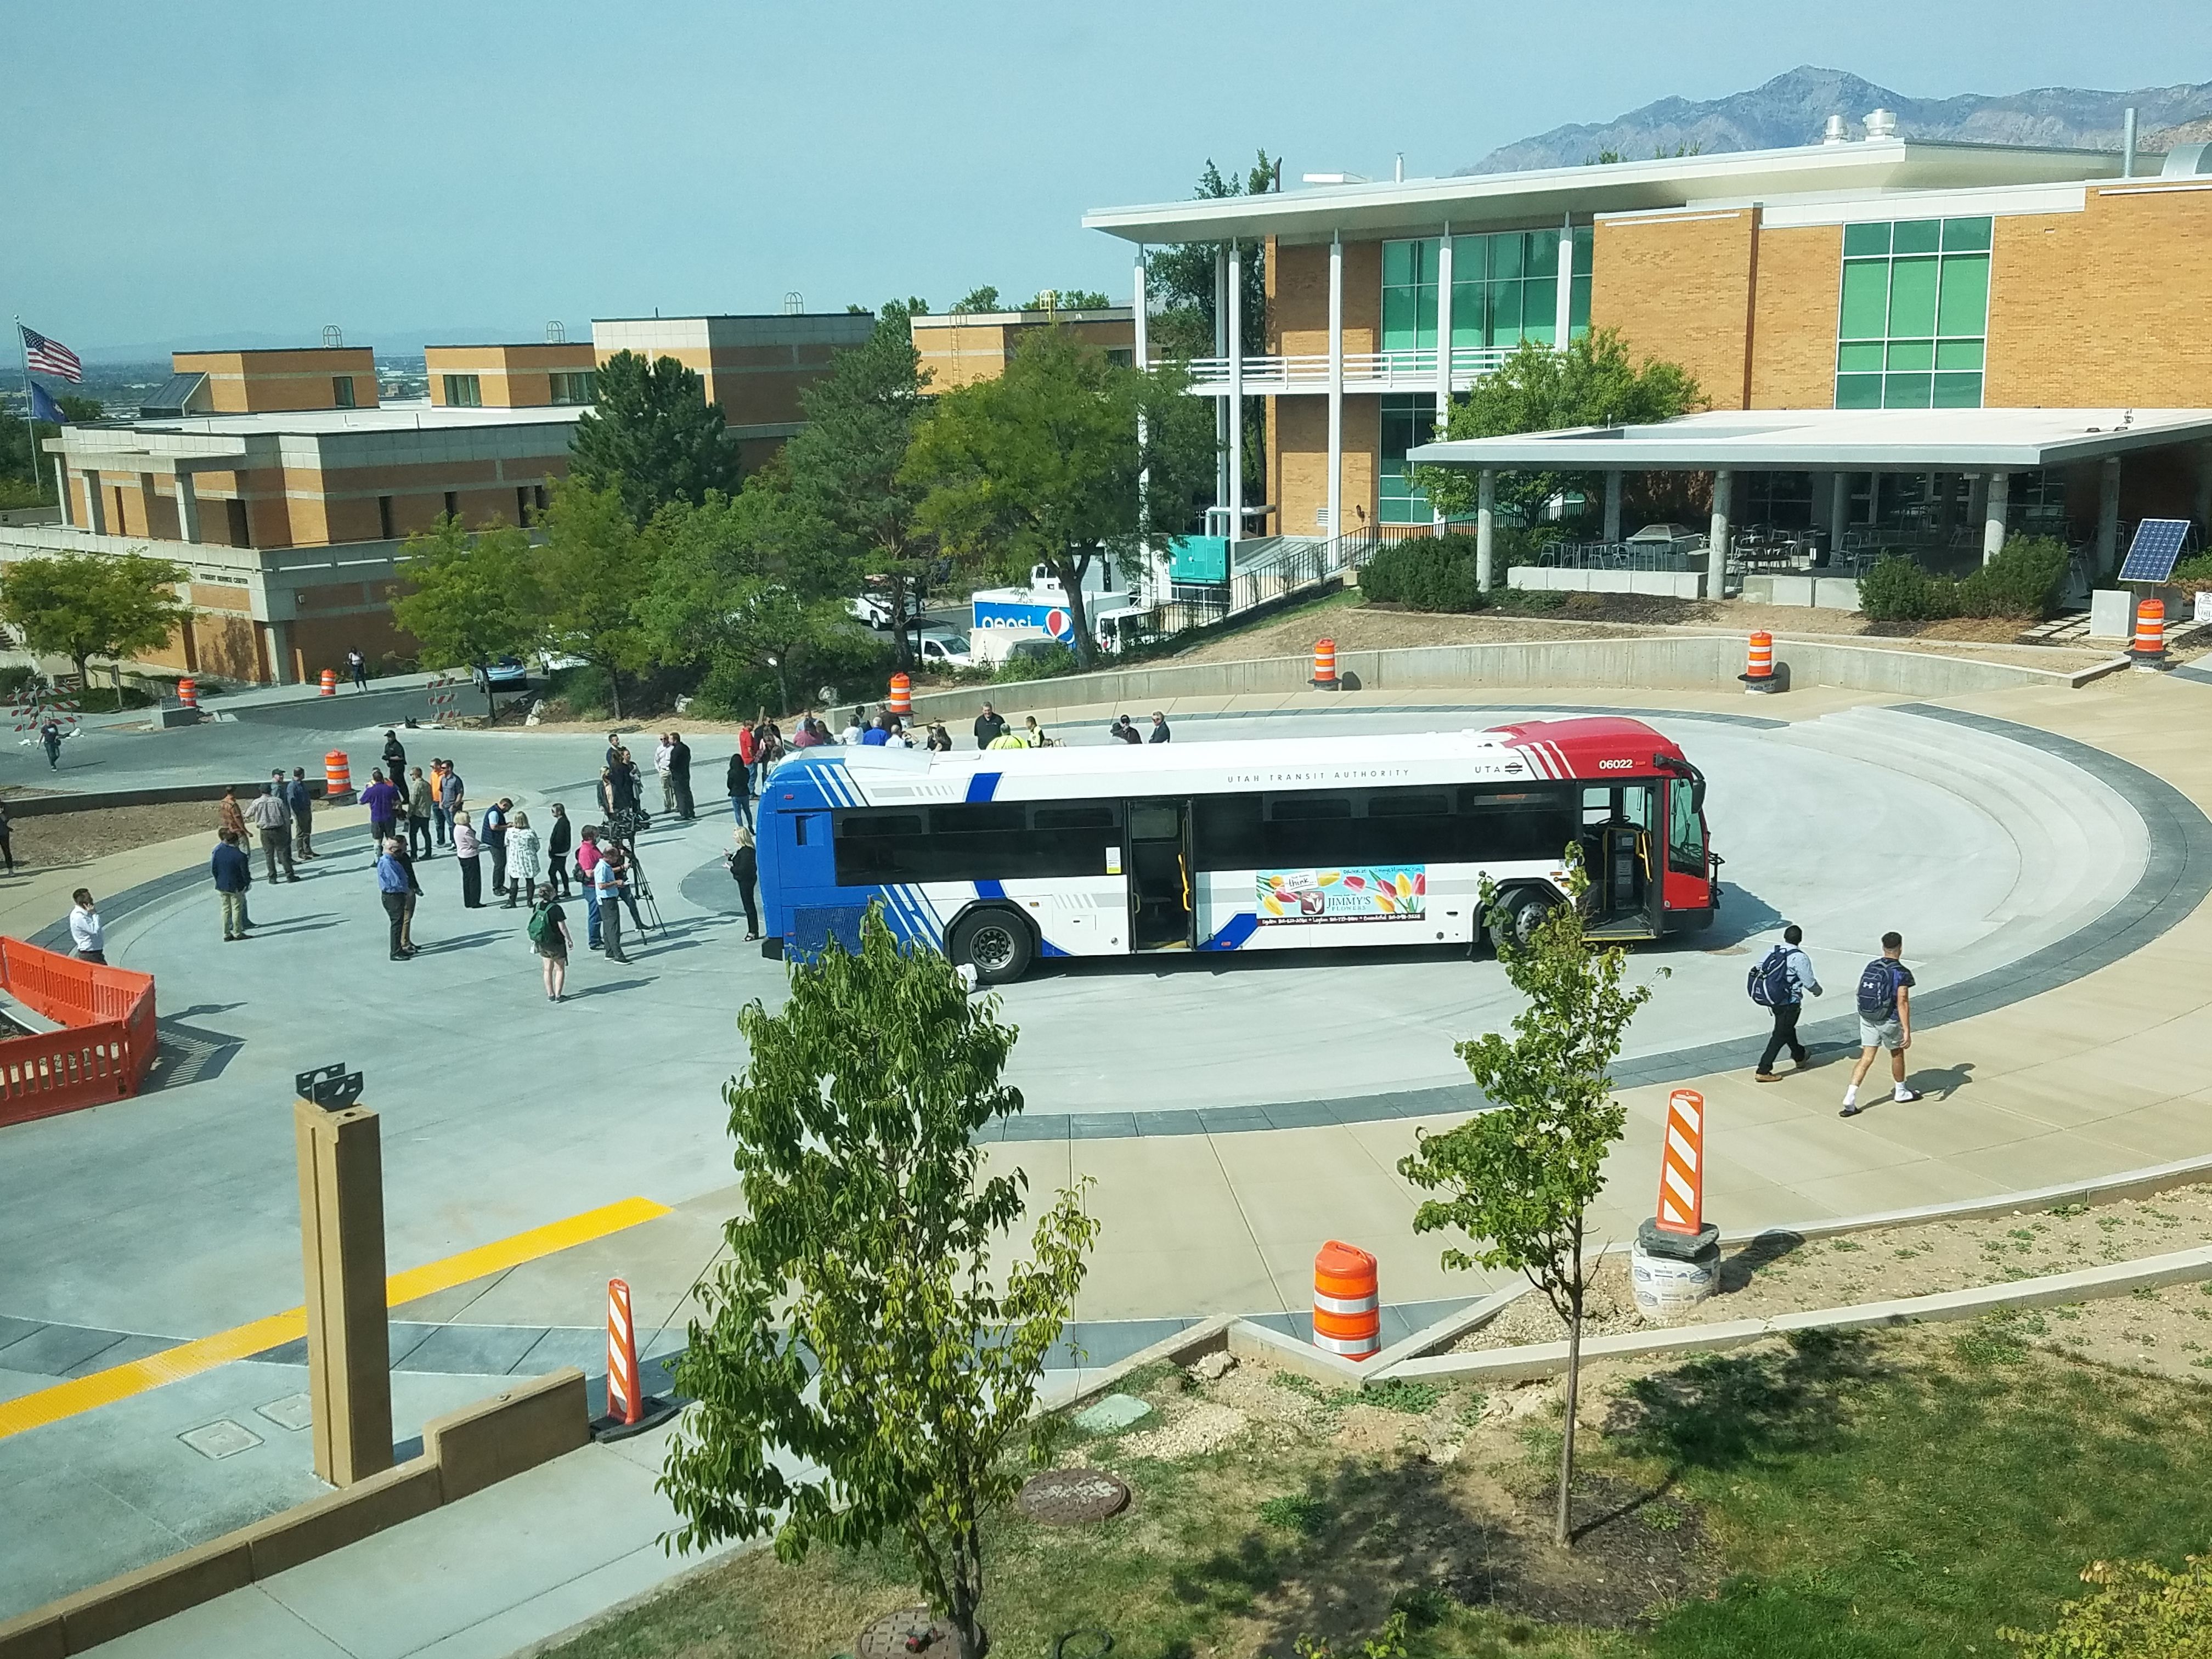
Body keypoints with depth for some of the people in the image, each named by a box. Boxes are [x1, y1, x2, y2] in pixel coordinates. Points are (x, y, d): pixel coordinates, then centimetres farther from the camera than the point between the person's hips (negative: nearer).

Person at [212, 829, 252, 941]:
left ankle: (226, 934, 17)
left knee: (226, 909, 14)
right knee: (237, 909, 9)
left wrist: (219, 881, 14)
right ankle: (237, 933, 15)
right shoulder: (240, 856, -21)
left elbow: (213, 870, -1)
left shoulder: (218, 850, -8)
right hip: (235, 887, -4)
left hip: (221, 886, 4)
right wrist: (248, 882, 7)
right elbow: (245, 873, -13)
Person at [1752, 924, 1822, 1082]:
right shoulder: (1800, 958, -18)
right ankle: (1763, 1071, -5)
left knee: (1788, 1028, 27)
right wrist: (1818, 990, 8)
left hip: (1773, 1000, 7)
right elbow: (1810, 983, -13)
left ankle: (1799, 1057, 49)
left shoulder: (1773, 952, 1)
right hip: (1789, 1003, -7)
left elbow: (1759, 970, 7)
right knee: (1781, 1035, -1)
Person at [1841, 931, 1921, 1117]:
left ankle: (1850, 1098, -7)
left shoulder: (1871, 967, 3)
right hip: (1889, 1021, -5)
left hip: (1866, 1017, 5)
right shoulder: (1901, 973, -15)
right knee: (1897, 1053, 19)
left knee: (1867, 1058, 5)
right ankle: (1900, 1092, 38)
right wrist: (1907, 1031, -21)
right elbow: (1902, 1003, -20)